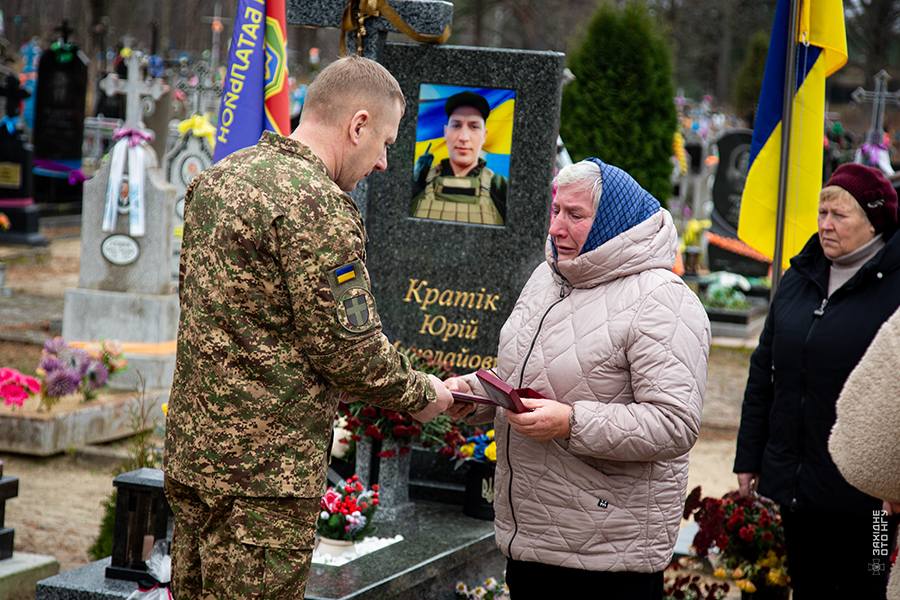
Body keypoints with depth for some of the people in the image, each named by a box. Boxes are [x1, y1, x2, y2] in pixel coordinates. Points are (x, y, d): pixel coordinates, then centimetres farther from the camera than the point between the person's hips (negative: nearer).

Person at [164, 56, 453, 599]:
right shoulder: (316, 204, -18)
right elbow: (348, 347, -18)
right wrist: (420, 394, 0)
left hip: (193, 448, 9)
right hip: (265, 470, -9)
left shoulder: (218, 178, 11)